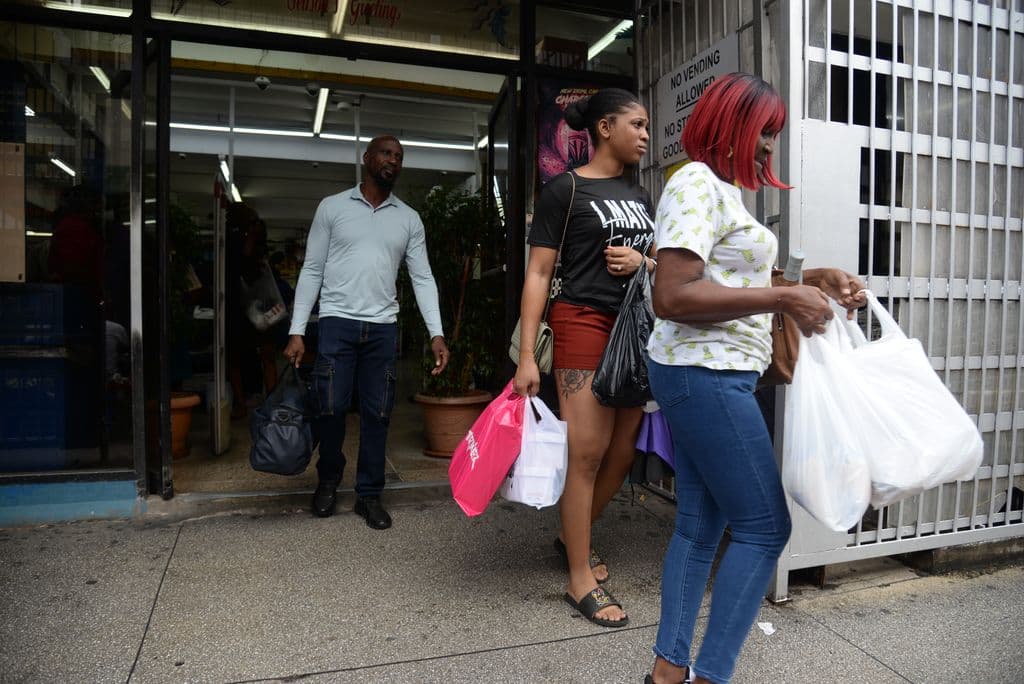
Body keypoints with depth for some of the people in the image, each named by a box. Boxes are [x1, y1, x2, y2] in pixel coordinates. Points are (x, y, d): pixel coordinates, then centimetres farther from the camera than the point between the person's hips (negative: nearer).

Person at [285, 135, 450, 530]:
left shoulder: (409, 219, 10)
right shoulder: (332, 207, 5)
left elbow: (422, 278, 7)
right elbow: (311, 271, 4)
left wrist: (436, 333, -5)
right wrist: (297, 331, -3)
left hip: (383, 327, 2)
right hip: (337, 322, -2)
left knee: (377, 414, 4)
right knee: (332, 408, -2)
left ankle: (369, 495, 17)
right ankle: (329, 479, 26)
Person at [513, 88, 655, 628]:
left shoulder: (639, 196, 18)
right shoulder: (565, 189, -2)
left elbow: (662, 264, 23)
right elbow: (538, 273, -7)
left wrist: (642, 261, -3)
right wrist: (527, 355, -14)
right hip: (584, 322, -7)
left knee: (624, 451, 10)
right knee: (587, 453, -6)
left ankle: (572, 536, 33)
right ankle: (580, 580, 8)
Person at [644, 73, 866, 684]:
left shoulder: (723, 189, 18)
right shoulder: (697, 184, -13)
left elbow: (733, 280, 21)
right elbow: (671, 296, -23)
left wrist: (814, 280, 8)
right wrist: (782, 298, -19)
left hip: (705, 377, 10)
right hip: (707, 377, -10)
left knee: (701, 522, 12)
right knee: (765, 525, -1)